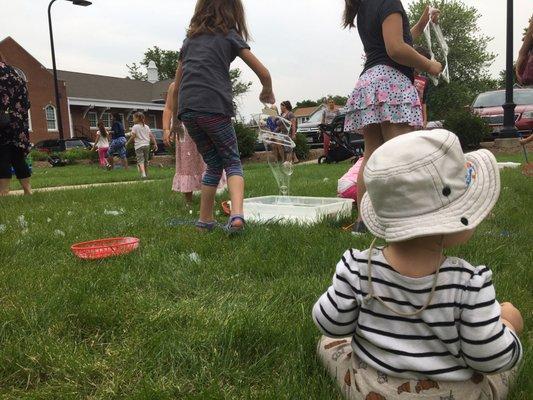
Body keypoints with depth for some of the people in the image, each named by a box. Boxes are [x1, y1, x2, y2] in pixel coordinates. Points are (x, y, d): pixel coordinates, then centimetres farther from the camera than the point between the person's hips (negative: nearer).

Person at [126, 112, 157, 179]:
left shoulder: (135, 127, -5)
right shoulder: (146, 127, 11)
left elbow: (133, 137, -10)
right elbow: (151, 136, 6)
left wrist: (127, 143, 2)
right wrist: (155, 144, 8)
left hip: (139, 146, -5)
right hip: (146, 145, 5)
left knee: (140, 160, -11)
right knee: (146, 161, 15)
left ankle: (143, 174, -29)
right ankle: (146, 174, 22)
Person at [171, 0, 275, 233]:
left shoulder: (190, 38, 25)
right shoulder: (230, 35, 12)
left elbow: (177, 85, 26)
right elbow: (263, 73, 9)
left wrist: (176, 118, 34)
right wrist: (267, 93, 29)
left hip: (187, 109, 4)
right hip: (214, 107, -4)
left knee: (214, 164, 18)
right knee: (232, 162, 7)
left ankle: (205, 221, 18)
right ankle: (237, 214, -17)